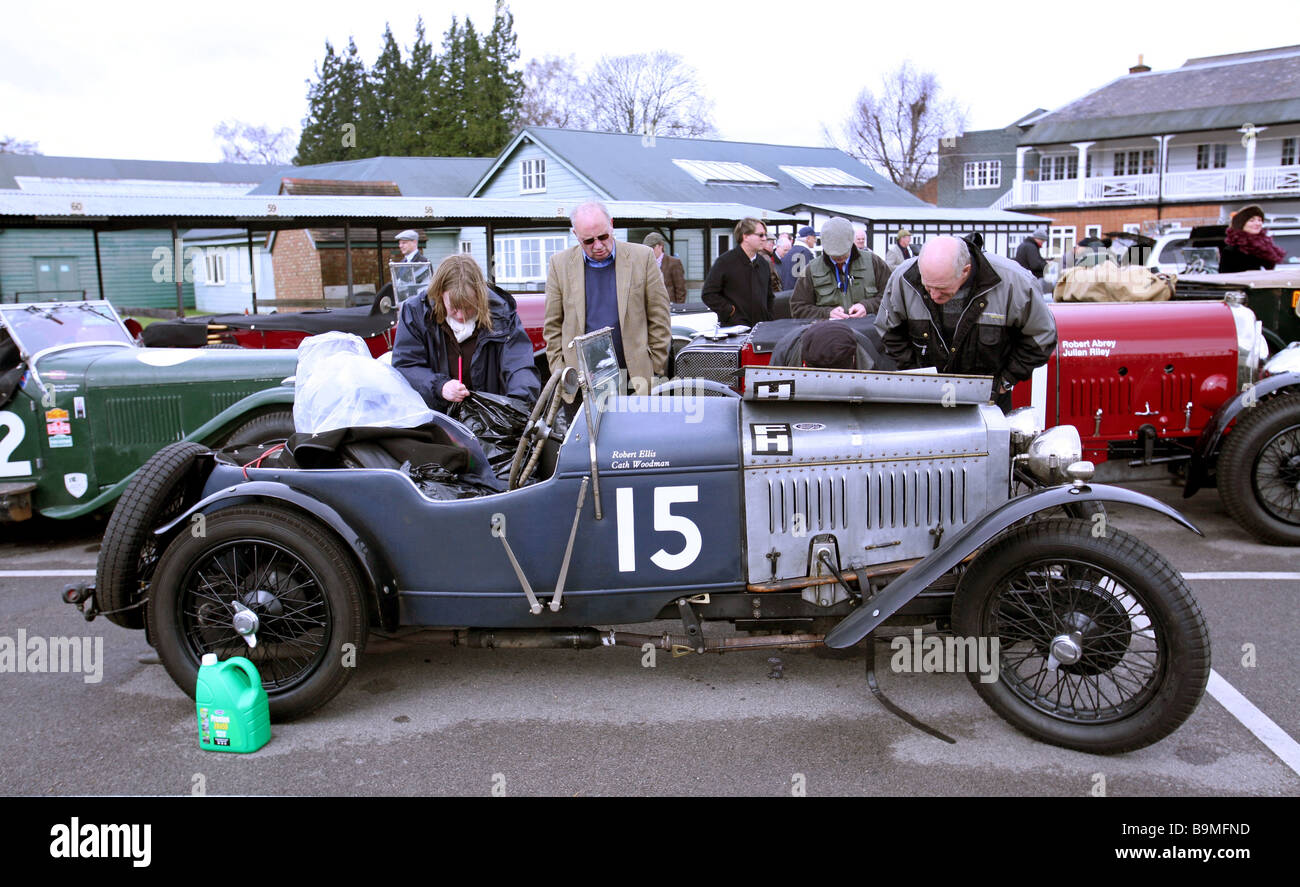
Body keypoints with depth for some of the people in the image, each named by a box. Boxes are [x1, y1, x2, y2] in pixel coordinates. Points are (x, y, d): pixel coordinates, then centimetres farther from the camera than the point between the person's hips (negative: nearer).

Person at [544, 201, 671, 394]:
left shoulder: (642, 257, 1)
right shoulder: (560, 264, 5)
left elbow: (659, 320, 4)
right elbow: (553, 326, 8)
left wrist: (655, 373, 2)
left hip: (635, 378, 0)